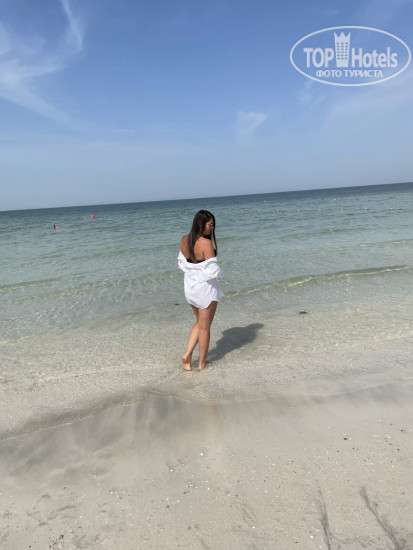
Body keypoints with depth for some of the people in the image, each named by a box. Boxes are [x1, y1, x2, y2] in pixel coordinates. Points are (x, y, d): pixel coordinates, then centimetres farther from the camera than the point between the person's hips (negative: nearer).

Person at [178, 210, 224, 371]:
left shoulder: (184, 240, -1)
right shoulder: (206, 243, -23)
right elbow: (213, 271, -24)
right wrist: (219, 273, -3)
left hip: (190, 286, 7)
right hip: (205, 287, -7)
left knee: (199, 322, 26)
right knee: (205, 327, 11)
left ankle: (187, 355, 18)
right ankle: (202, 363, 25)